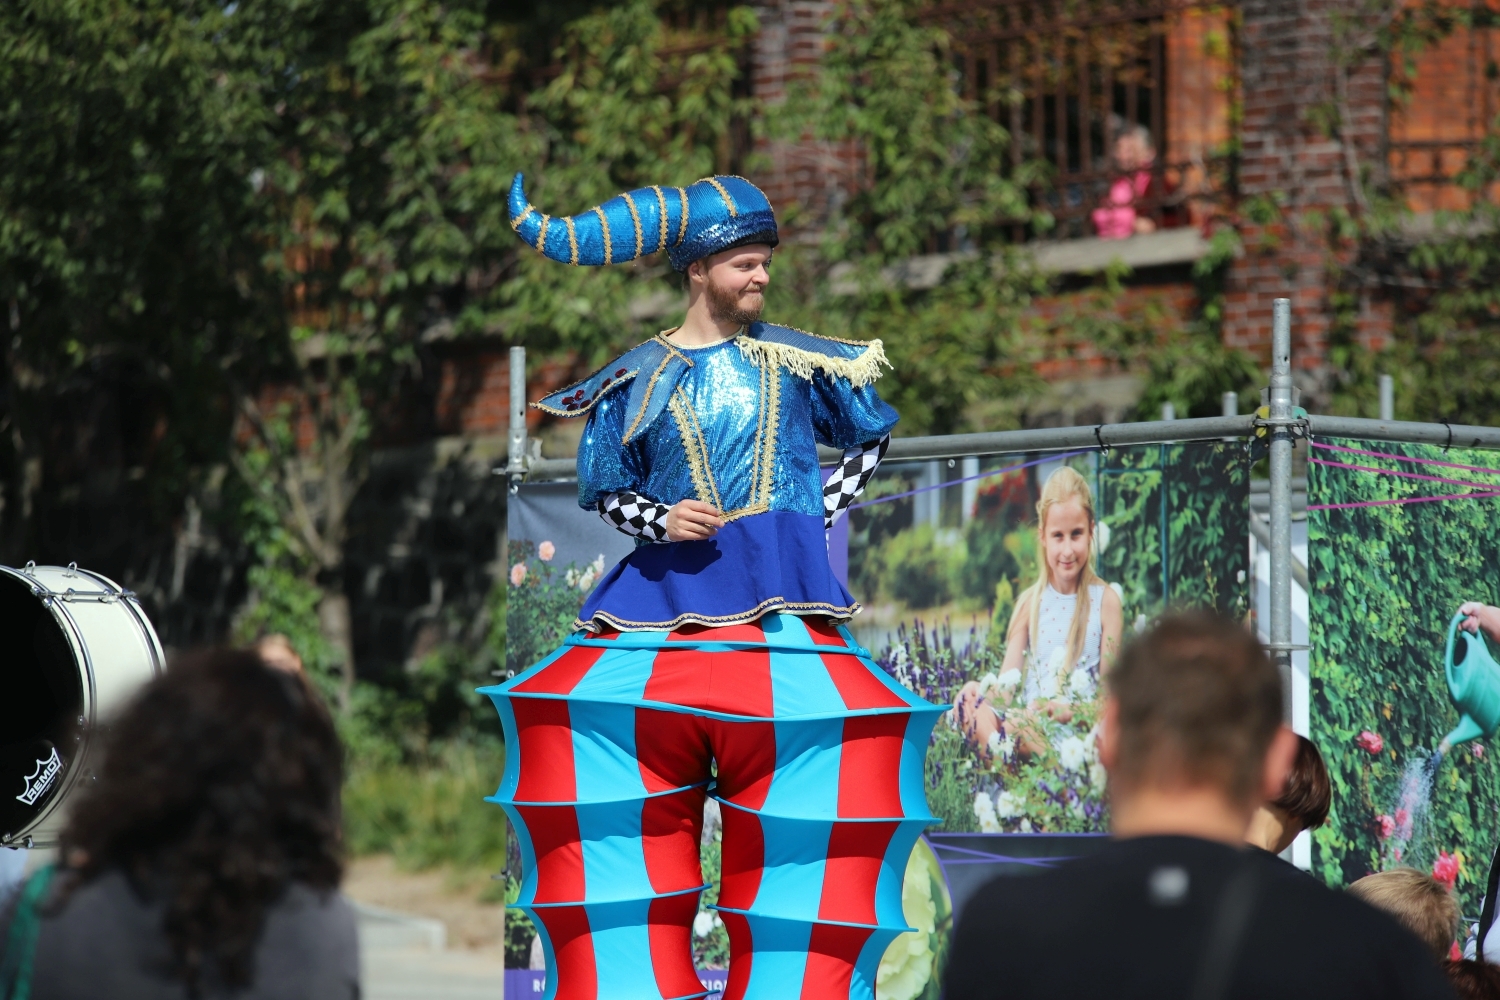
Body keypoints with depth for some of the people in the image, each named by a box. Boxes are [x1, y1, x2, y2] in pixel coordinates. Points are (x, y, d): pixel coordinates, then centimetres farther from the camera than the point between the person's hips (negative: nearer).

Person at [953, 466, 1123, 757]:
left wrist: (1070, 710, -20)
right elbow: (1006, 687, 6)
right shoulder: (1031, 602, 12)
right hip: (1028, 720, 4)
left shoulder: (1105, 600, 2)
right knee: (970, 702, -26)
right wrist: (980, 691, -18)